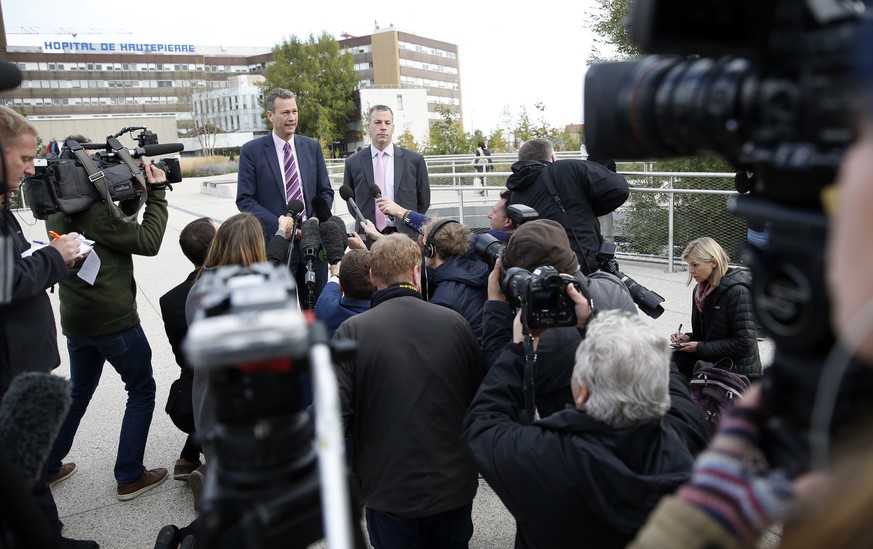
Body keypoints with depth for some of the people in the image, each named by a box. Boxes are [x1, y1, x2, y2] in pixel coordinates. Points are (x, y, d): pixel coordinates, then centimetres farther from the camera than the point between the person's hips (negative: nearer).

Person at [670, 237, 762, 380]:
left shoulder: (737, 291, -17)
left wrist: (701, 347, -18)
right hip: (710, 360, 7)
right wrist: (689, 338, -3)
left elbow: (744, 343, -20)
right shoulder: (701, 290, 7)